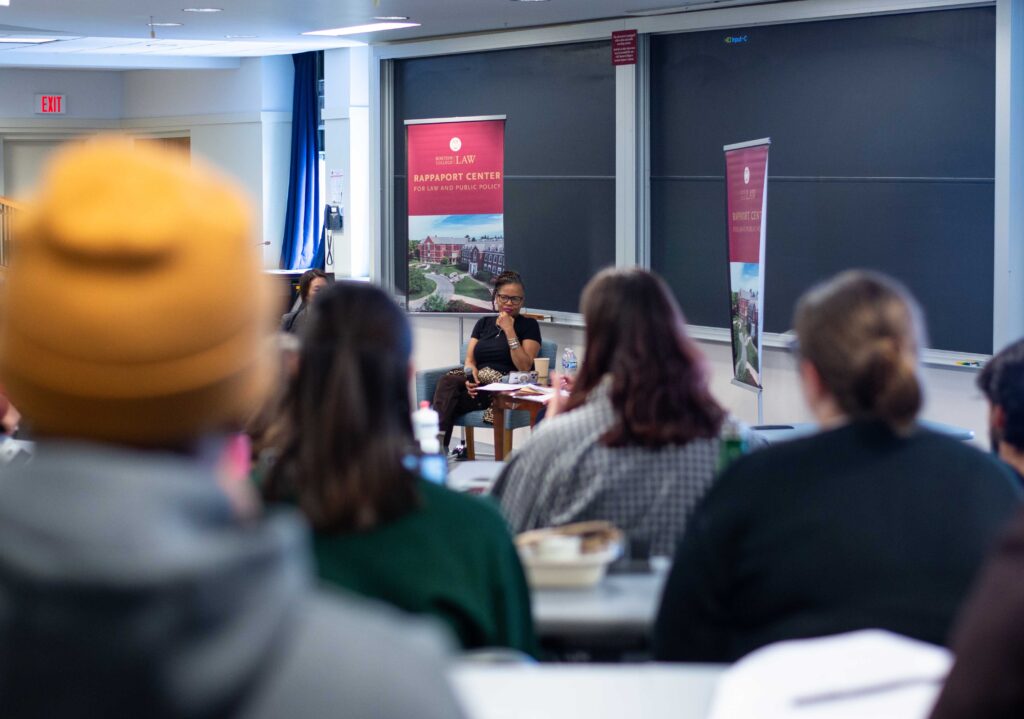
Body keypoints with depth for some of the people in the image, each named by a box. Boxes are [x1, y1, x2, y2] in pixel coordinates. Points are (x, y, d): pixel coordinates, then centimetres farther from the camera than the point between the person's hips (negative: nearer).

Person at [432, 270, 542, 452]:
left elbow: (524, 367, -5)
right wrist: (471, 373, -12)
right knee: (447, 382, -30)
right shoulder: (483, 323, 23)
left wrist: (509, 331, -9)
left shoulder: (528, 325, 8)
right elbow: (470, 359, 12)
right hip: (478, 381, 5)